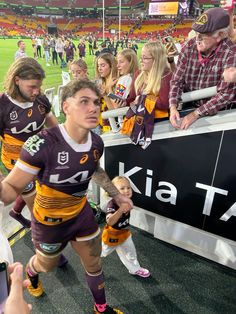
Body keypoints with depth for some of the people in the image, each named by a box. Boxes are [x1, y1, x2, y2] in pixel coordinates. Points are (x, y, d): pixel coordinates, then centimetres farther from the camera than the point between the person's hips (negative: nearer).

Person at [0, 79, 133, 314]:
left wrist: (116, 195, 12)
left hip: (81, 213, 4)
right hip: (50, 221, -3)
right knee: (47, 265, 26)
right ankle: (31, 272, 66)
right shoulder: (43, 144, -33)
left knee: (94, 263, 20)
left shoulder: (96, 142, -13)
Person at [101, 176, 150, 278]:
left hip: (124, 233, 5)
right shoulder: (111, 204, -38)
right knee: (102, 251, 22)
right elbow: (109, 222, -57)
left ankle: (135, 269, 45)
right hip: (112, 234, -5)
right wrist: (120, 210, -67)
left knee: (130, 252, 20)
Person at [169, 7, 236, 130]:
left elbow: (225, 94, -22)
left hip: (219, 113, -3)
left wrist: (196, 114, -26)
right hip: (189, 107, 4)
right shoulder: (190, 46, -6)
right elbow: (177, 80, -4)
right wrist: (173, 107, -20)